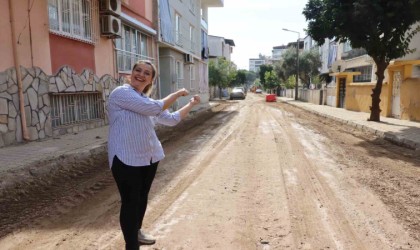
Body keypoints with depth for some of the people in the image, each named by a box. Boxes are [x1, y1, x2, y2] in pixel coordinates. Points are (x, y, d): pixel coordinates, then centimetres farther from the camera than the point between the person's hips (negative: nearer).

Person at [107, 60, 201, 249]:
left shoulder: (147, 100, 13)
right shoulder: (121, 92, -12)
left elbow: (171, 119, 19)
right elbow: (155, 108, -21)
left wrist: (191, 104, 18)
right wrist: (177, 94, -8)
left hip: (150, 157, 8)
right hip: (126, 159, -8)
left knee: (142, 197, 20)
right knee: (130, 202, 0)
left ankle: (137, 232, 42)